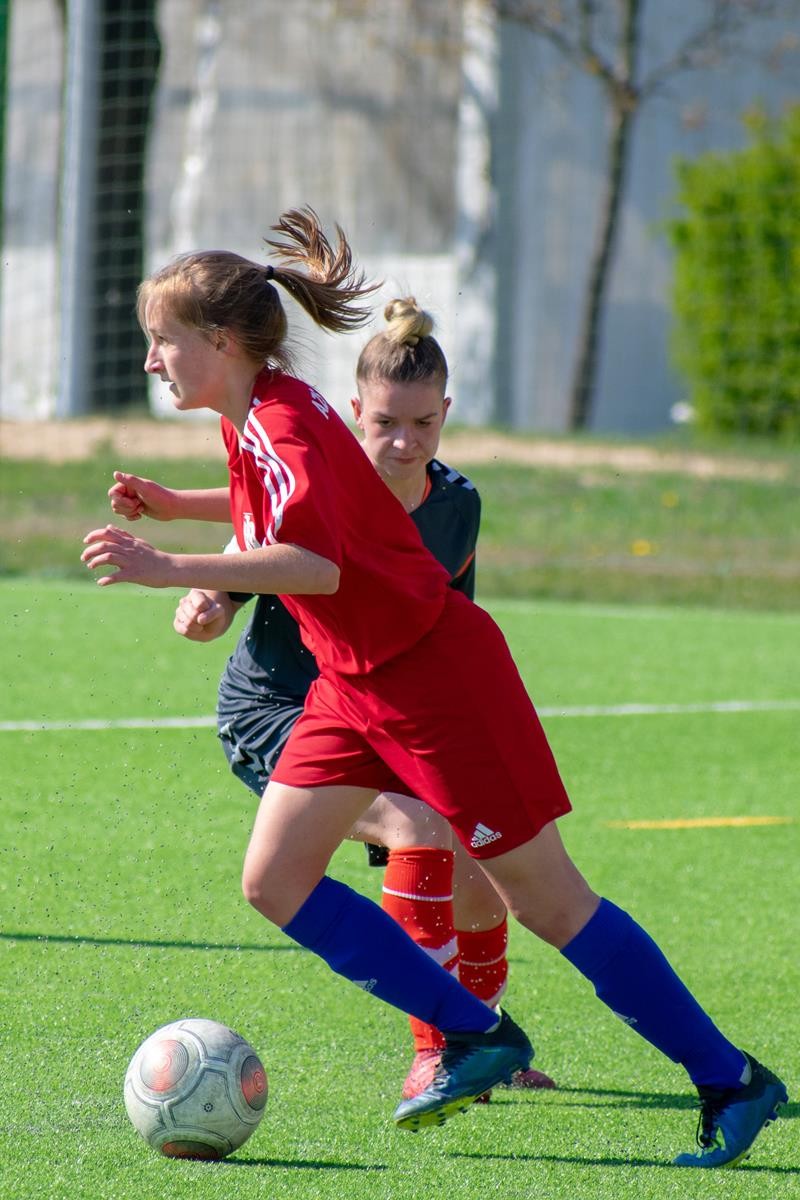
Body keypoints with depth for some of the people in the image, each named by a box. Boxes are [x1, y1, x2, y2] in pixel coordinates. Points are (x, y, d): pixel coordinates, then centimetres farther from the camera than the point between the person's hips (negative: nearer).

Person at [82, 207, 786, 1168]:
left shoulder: (284, 423, -22)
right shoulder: (252, 420, 7)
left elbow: (317, 563, -38)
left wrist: (172, 571, -42)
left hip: (435, 674, -9)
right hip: (354, 683, 10)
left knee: (545, 899, -5)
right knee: (274, 881, 1)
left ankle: (729, 1081, 4)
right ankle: (476, 1039, 8)